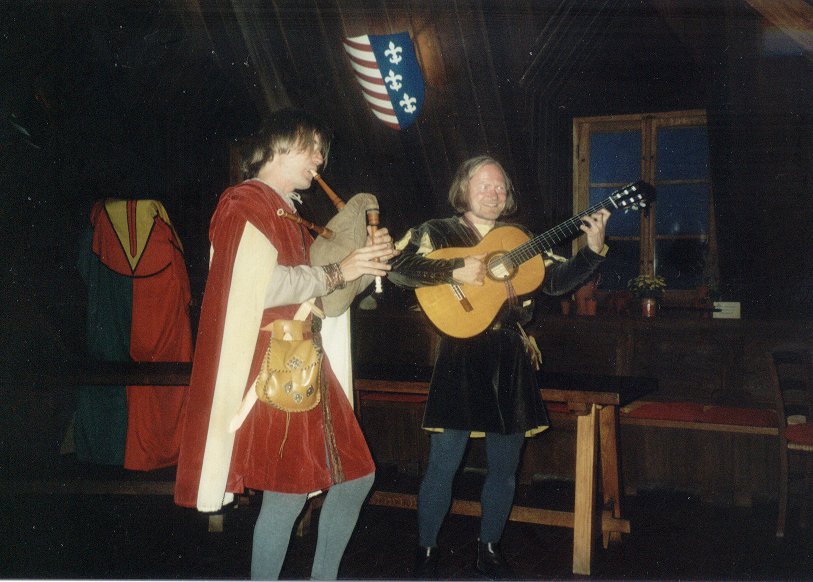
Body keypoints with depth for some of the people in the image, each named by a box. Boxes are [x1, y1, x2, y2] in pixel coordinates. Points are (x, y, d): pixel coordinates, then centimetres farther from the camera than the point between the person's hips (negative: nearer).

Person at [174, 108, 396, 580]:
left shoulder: (288, 214, 21)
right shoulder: (246, 203, -7)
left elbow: (321, 297, 24)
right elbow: (261, 287, -23)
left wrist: (367, 259, 9)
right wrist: (338, 271, -14)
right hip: (267, 368, -10)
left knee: (356, 476, 11)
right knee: (288, 491, -10)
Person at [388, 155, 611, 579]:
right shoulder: (439, 233, 1)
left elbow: (555, 281, 8)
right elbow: (397, 268, -13)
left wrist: (593, 248, -4)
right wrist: (456, 271, -19)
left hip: (510, 359, 5)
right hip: (461, 358, -4)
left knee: (504, 466, 11)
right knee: (444, 464, -3)